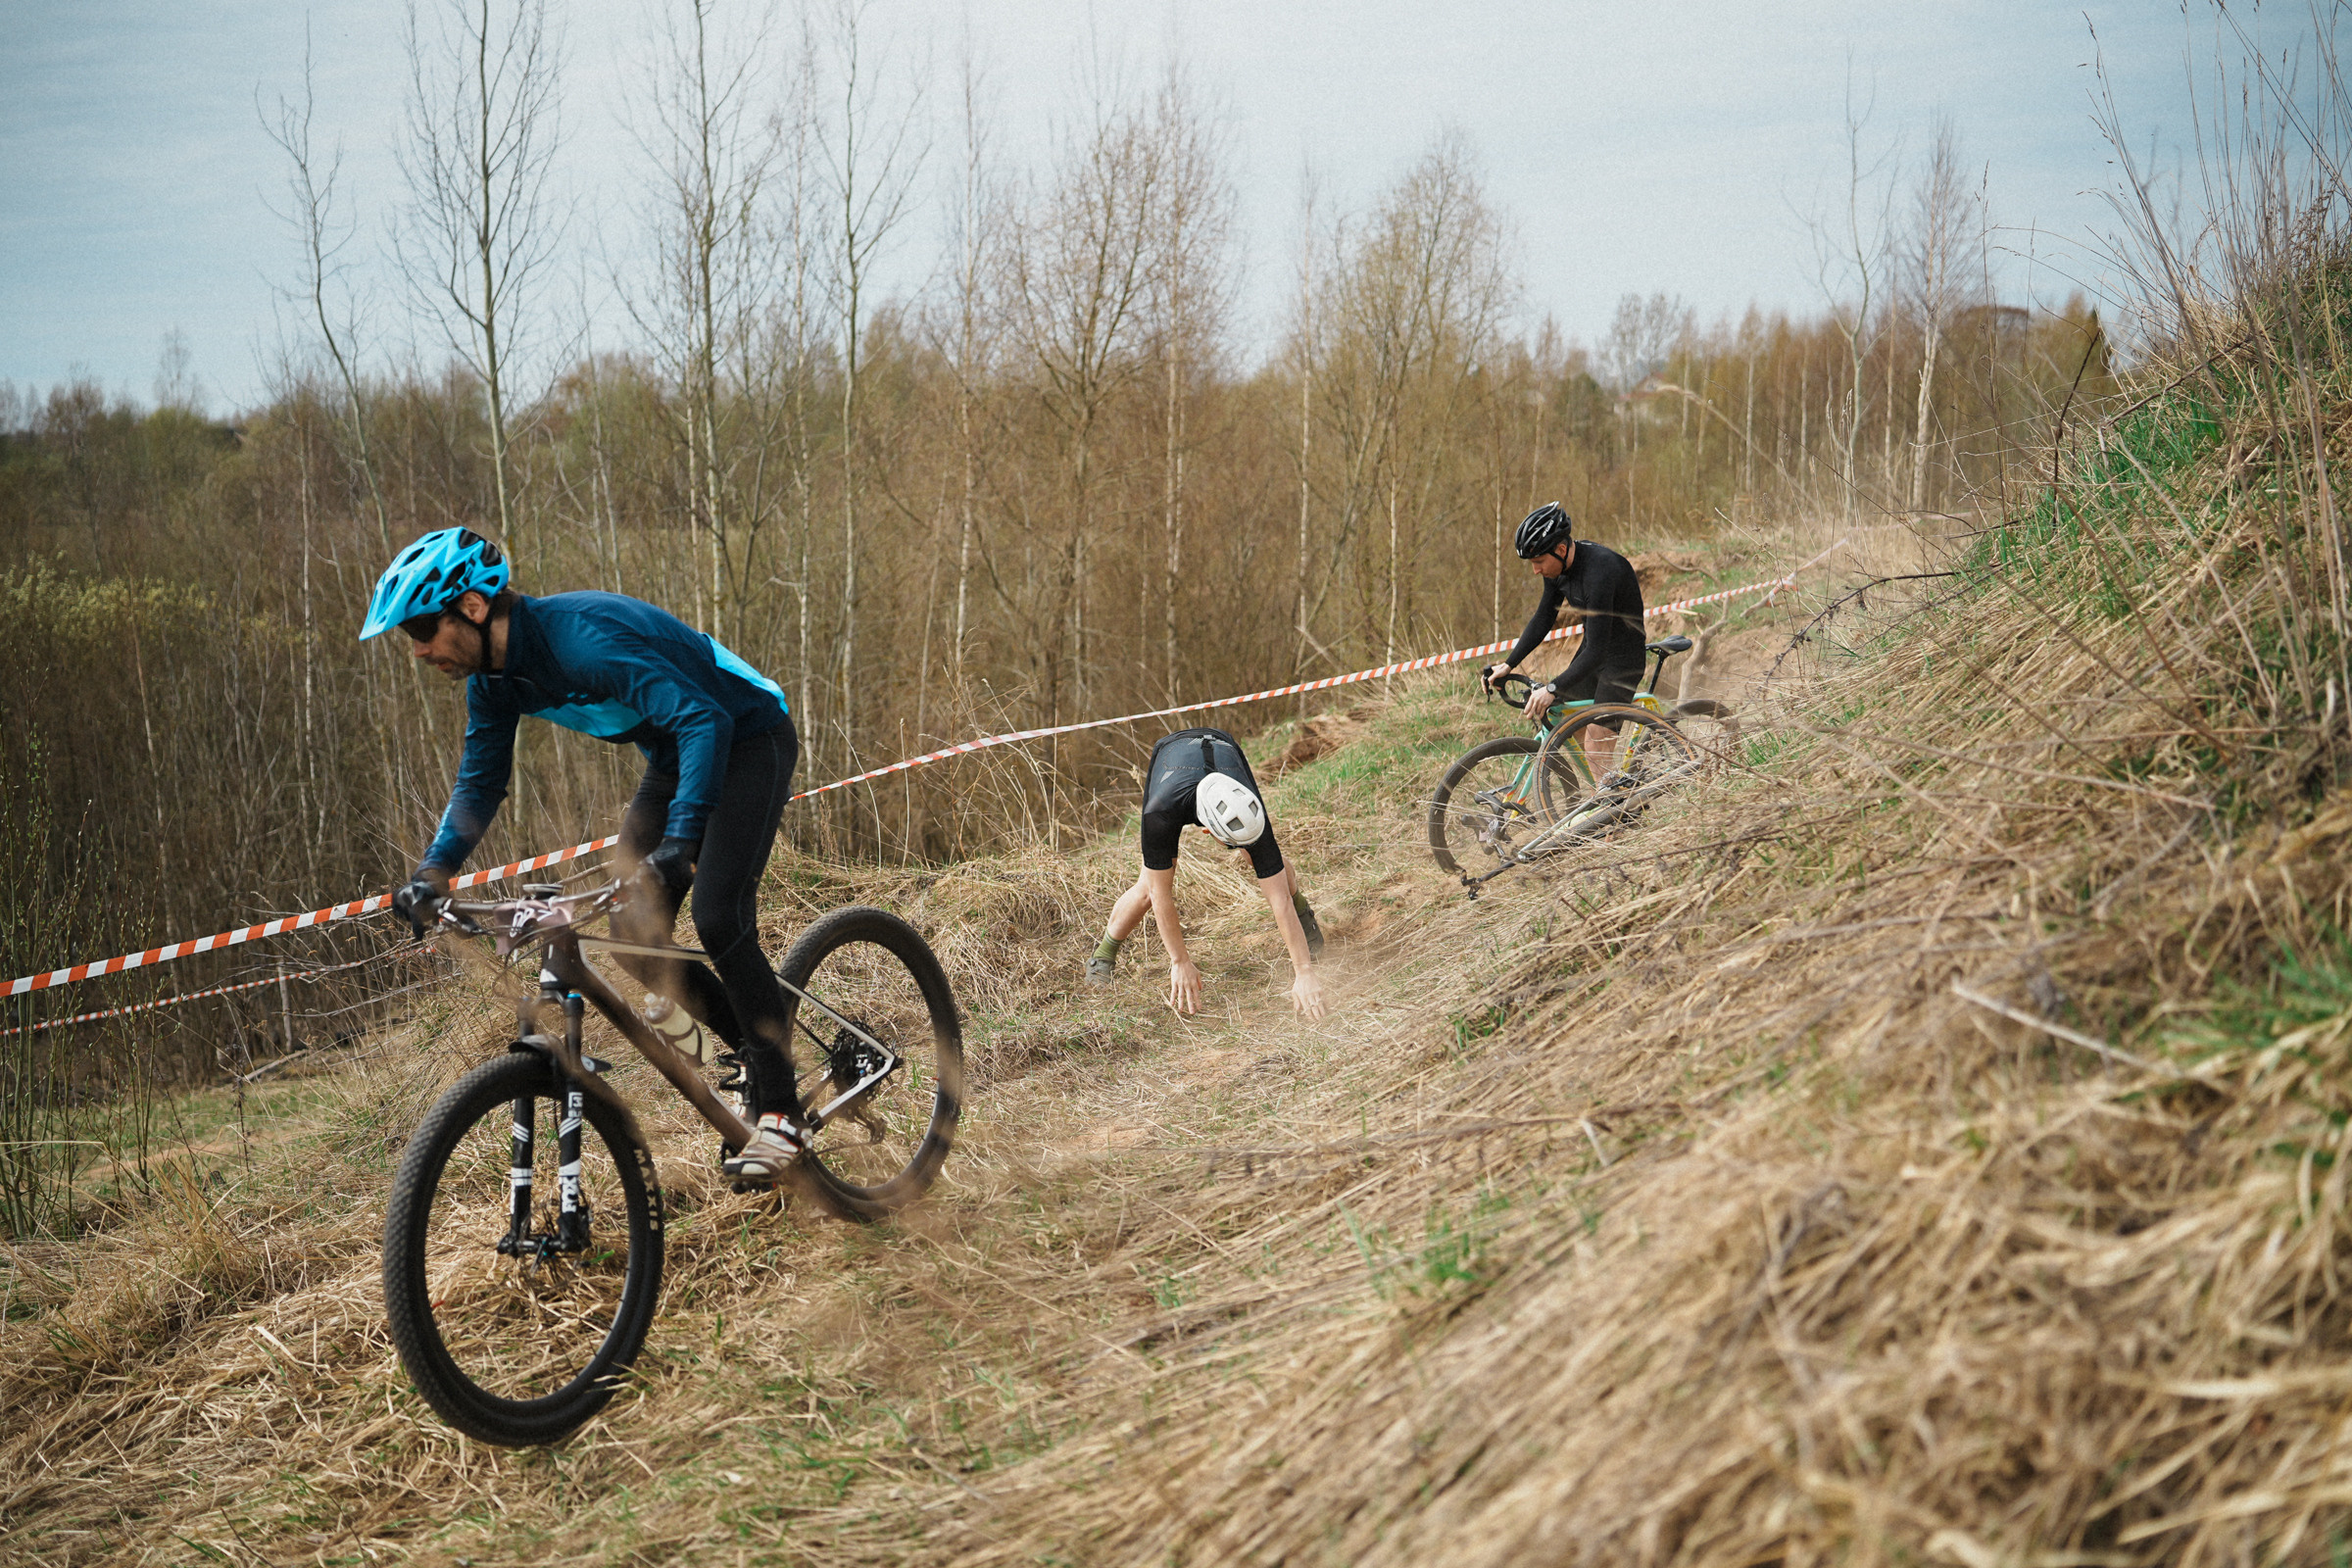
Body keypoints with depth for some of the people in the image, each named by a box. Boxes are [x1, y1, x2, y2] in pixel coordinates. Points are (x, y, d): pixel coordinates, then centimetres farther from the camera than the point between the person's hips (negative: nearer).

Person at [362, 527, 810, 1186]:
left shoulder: (584, 636, -34)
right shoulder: (492, 676, -6)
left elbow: (705, 720, -41)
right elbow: (480, 782, 8)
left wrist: (679, 843, -51)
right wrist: (434, 871, -8)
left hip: (748, 739, -9)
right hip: (674, 757, 9)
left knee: (719, 921, -22)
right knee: (635, 935, -1)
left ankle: (779, 1112, -11)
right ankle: (760, 1053, 16)